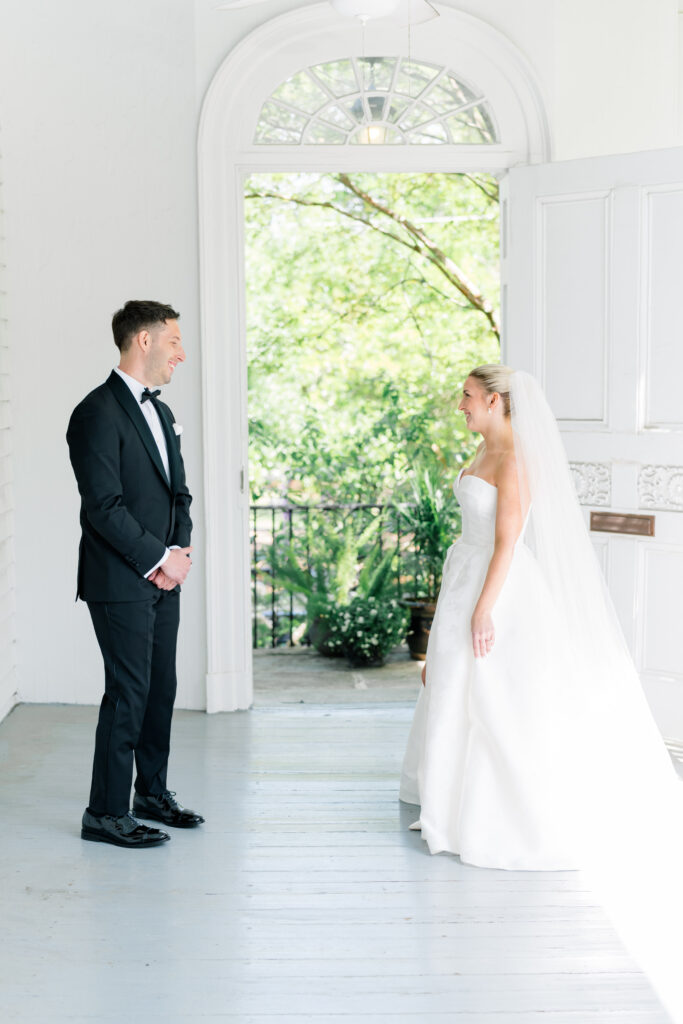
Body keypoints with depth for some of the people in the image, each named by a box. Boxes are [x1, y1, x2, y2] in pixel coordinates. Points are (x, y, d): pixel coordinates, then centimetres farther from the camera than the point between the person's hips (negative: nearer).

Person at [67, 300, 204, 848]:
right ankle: (106, 812, 4)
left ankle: (152, 791, 28)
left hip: (163, 578, 9)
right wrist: (158, 558, -14)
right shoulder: (98, 413, -13)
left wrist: (181, 550, 1)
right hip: (121, 582, -9)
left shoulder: (161, 412, 16)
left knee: (161, 687, 14)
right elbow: (104, 505, -19)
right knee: (128, 692, -6)